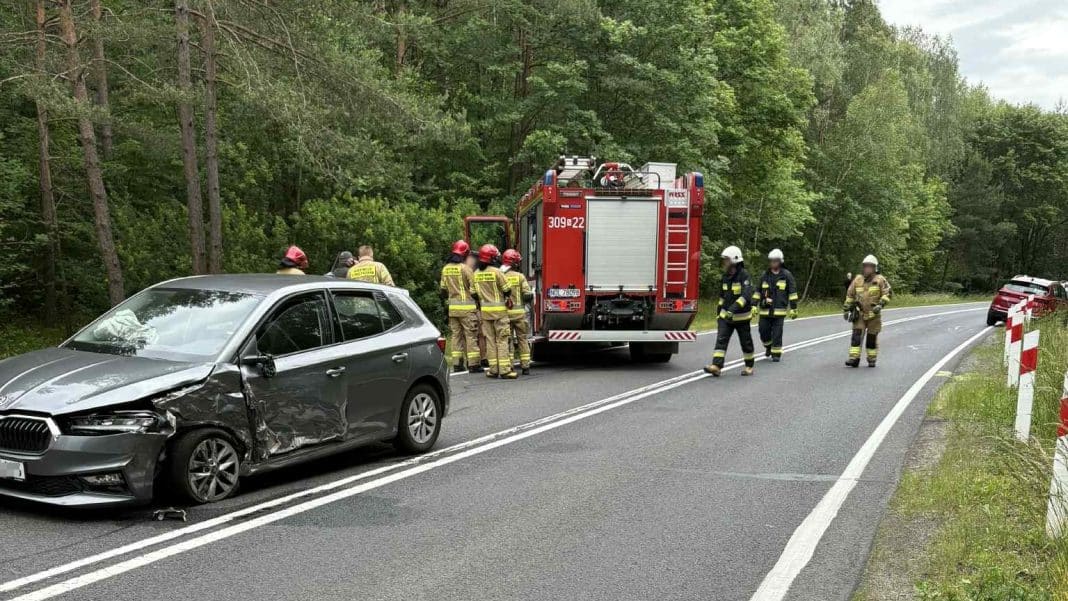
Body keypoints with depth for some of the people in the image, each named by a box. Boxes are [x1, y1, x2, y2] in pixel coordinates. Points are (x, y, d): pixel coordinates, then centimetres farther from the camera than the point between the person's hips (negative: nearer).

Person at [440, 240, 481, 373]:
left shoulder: (445, 269, 8)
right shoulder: (465, 268, -12)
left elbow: (443, 290, 15)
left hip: (453, 307, 6)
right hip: (467, 307, -6)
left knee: (455, 335, 10)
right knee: (471, 335, -2)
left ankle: (457, 363, 11)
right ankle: (473, 364, -2)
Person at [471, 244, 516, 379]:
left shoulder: (476, 274, 5)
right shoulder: (496, 272, -12)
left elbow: (473, 293, 9)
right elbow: (507, 289, -7)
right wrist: (507, 298, 14)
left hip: (485, 310, 5)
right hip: (499, 310, -5)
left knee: (490, 340, 9)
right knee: (502, 339, -3)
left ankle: (493, 369, 10)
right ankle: (505, 369, -5)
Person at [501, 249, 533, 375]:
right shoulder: (520, 276, -6)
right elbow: (528, 295, -9)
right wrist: (531, 294, 12)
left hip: (504, 312, 1)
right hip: (519, 312, -1)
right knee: (522, 339, 8)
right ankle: (525, 366, 7)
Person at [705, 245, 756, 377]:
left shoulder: (744, 275, -17)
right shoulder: (725, 276, 6)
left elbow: (746, 295, -29)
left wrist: (733, 309, -38)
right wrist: (719, 314, 18)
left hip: (741, 317, -6)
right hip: (726, 316, 6)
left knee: (746, 342, 9)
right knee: (721, 340, -8)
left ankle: (749, 366, 26)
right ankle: (716, 366, -15)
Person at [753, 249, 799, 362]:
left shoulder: (786, 275, 0)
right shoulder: (765, 276, 9)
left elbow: (792, 293, -1)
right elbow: (757, 292, 12)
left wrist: (793, 309, -4)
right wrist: (754, 305, 4)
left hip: (779, 310, -3)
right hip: (765, 310, 3)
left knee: (777, 333, -4)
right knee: (763, 331, 4)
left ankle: (776, 354, 6)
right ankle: (768, 347, 31)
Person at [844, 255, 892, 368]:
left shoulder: (880, 280, -4)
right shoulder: (858, 279, 6)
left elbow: (887, 294, -9)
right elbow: (850, 295, 15)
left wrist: (880, 305, -23)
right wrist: (846, 309, 13)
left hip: (874, 314, -2)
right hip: (860, 313, 2)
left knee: (872, 337, 5)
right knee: (857, 335, -9)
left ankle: (872, 360, 17)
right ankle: (854, 359, -12)